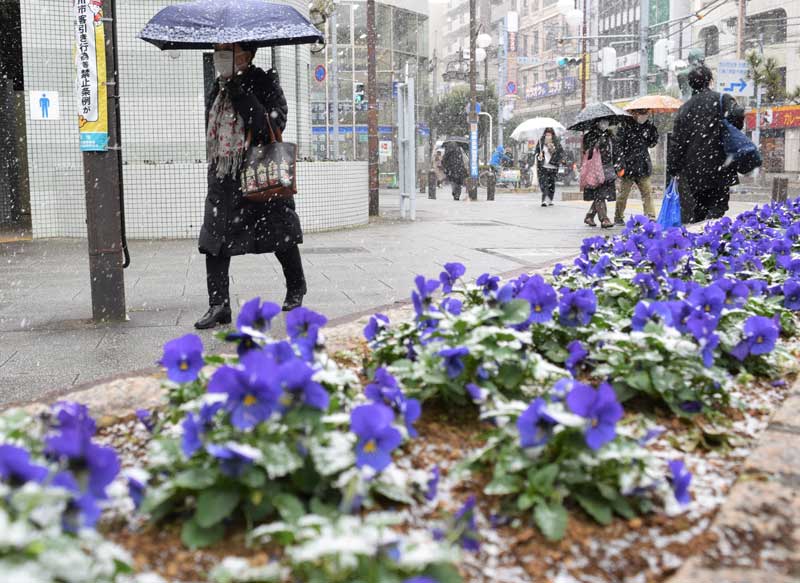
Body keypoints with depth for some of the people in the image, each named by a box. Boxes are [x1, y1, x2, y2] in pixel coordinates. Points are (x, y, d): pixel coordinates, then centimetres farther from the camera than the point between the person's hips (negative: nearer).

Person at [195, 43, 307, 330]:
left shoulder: (265, 83, -8)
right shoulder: (217, 89, 11)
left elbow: (273, 124, -21)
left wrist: (241, 94, -22)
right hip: (223, 177, 5)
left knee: (281, 238, 8)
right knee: (213, 240, -4)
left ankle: (296, 288, 32)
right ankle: (219, 305, 0)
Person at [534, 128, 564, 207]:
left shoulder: (556, 143, 5)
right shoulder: (541, 142, 4)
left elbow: (561, 153, 7)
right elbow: (536, 152, 7)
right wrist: (539, 156, -14)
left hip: (553, 167, 1)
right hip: (542, 166, -1)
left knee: (551, 184, 6)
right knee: (543, 183, -12)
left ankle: (549, 200, 18)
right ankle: (545, 200, -14)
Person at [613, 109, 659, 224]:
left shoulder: (647, 126, 11)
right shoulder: (626, 126, -5)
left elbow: (652, 143, 13)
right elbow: (618, 145, -9)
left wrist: (652, 127, 0)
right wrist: (621, 163, -18)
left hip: (643, 167, 4)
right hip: (628, 166, -4)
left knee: (647, 192, -3)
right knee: (623, 193, 4)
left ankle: (651, 216, -4)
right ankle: (618, 217, 17)